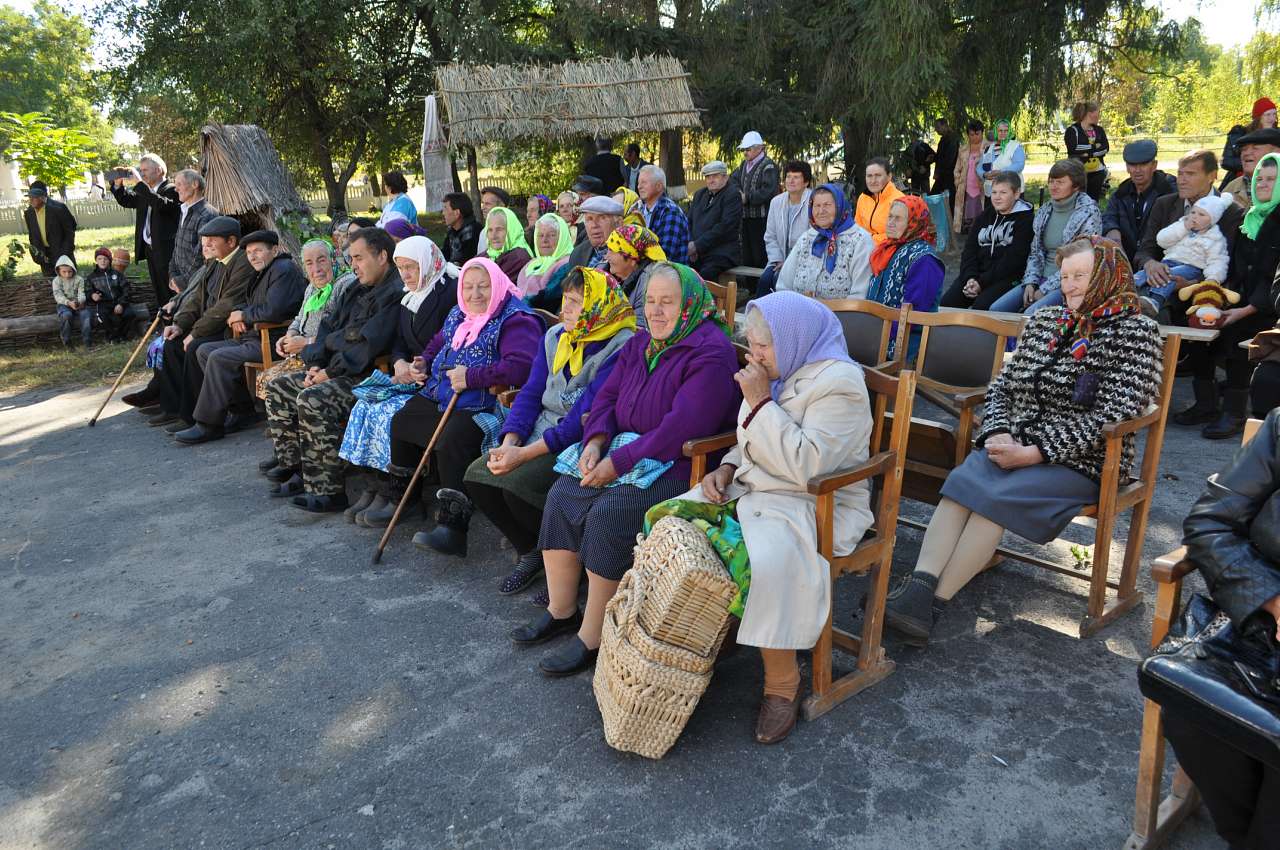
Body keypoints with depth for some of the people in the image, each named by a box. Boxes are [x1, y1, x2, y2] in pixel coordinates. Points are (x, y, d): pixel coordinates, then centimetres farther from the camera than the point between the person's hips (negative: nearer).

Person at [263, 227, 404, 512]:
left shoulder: (396, 294, -15)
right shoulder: (357, 289, 18)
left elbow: (370, 344, -23)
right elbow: (329, 326, 18)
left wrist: (330, 372, -16)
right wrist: (316, 364, 3)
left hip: (368, 376, -11)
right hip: (339, 370, 11)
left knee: (311, 400, -30)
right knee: (278, 388, 8)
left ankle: (329, 490, -23)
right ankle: (295, 468, 8)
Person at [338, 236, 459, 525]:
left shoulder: (452, 292, -10)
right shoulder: (408, 298, 17)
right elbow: (399, 342, 15)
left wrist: (423, 368, -22)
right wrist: (400, 363, -7)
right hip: (410, 376, 8)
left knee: (391, 410, -25)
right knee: (365, 405, -11)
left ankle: (391, 494, -14)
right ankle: (375, 488, -10)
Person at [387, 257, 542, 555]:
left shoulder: (516, 320, -10)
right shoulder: (458, 315, 18)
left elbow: (521, 366, -26)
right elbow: (438, 343, 38)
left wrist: (471, 377, -24)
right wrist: (426, 363, 15)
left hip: (484, 406, -10)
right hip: (438, 398, 10)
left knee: (452, 440, -33)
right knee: (401, 420, 11)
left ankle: (452, 528, -32)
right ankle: (399, 498, 29)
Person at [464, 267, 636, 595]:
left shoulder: (619, 349, -16)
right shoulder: (555, 337, 9)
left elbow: (585, 418, -22)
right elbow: (530, 393, 8)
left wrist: (525, 454, -25)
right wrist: (509, 442, -10)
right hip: (540, 431, 8)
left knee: (517, 484, -27)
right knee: (477, 476, -8)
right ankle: (530, 552, 11)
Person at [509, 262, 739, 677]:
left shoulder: (710, 354, -17)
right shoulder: (641, 344, 12)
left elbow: (681, 428, -25)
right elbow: (607, 395, 12)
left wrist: (619, 462, -23)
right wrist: (595, 441, -9)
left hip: (681, 467, -9)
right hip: (628, 452, 9)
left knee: (608, 514, -27)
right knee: (562, 495, -5)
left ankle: (593, 637, -13)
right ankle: (561, 611, 8)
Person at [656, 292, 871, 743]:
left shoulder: (838, 383, -16)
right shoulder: (779, 371, 11)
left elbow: (807, 466, -27)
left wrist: (761, 403, -23)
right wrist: (727, 469, 3)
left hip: (815, 505, -9)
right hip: (750, 488, 9)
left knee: (763, 566, -35)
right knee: (666, 519, -5)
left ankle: (783, 680, -13)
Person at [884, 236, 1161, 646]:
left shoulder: (1135, 331, -2)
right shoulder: (1043, 321, 17)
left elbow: (1109, 416, -13)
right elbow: (1001, 387, 16)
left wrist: (1033, 452, -19)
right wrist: (998, 434, -5)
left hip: (1079, 461, -5)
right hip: (1014, 447, 5)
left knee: (992, 496, -30)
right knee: (960, 482, -26)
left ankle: (932, 603, -30)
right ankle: (919, 586, -39)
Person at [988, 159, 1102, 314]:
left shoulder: (1088, 214, -7)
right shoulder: (1044, 212, 13)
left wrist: (1045, 289, -15)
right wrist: (1030, 283, -2)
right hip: (1042, 280, 6)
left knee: (1031, 314, -32)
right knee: (995, 309, -12)